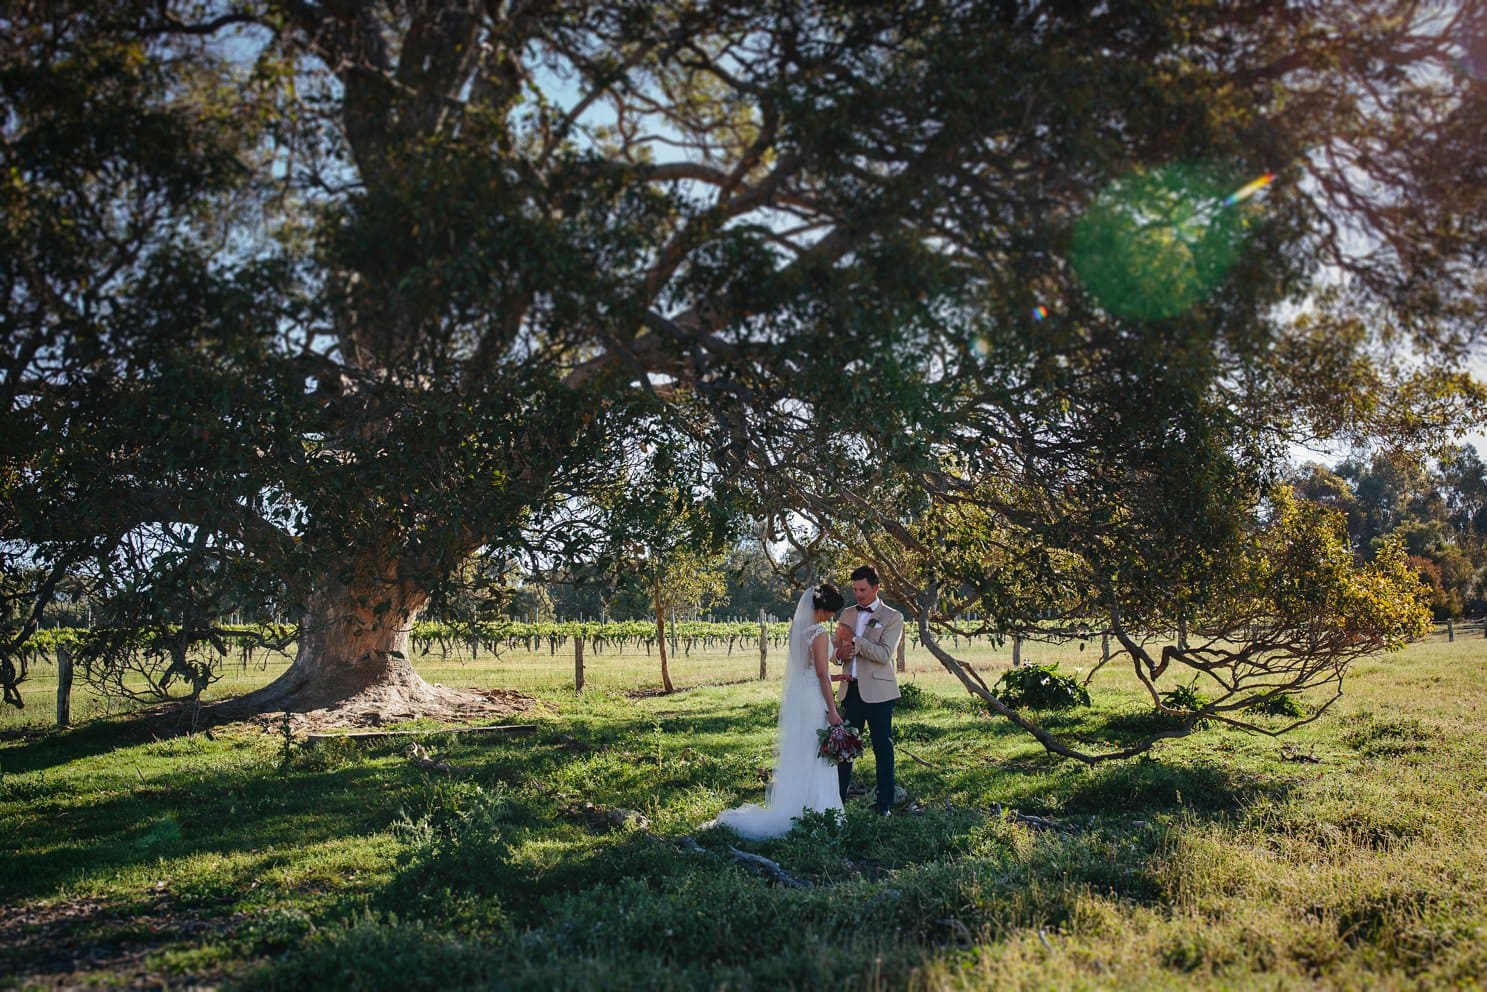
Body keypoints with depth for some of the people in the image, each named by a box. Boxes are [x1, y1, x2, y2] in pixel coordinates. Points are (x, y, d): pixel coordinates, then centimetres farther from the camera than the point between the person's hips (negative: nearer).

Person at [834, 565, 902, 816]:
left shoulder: (893, 617, -3)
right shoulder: (847, 614, 12)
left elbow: (885, 654, -15)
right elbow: (836, 649, 16)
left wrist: (854, 640, -17)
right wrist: (840, 652, -8)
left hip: (877, 691, -4)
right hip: (851, 689, 5)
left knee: (883, 747, 4)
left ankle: (885, 804, 12)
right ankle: (838, 798, 17)